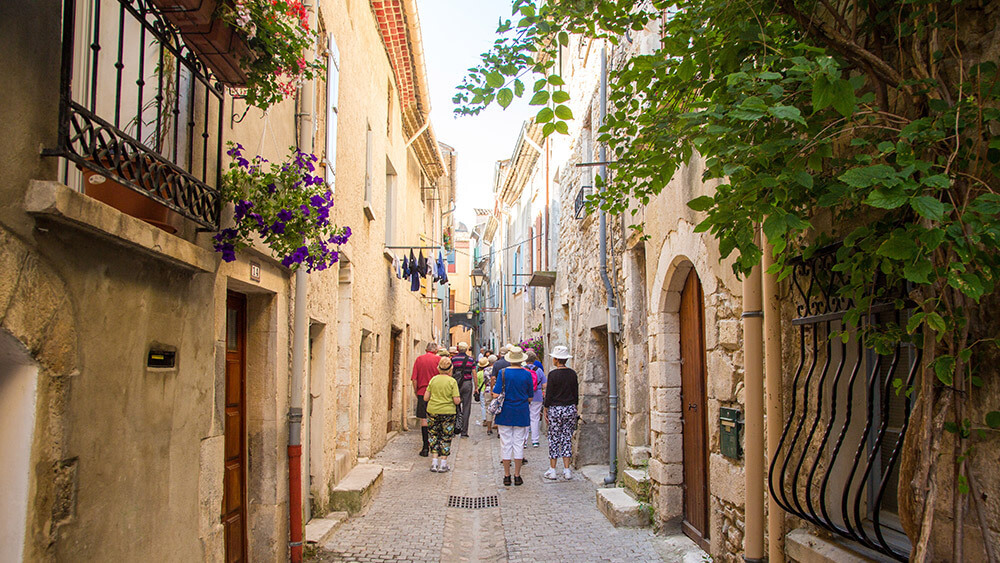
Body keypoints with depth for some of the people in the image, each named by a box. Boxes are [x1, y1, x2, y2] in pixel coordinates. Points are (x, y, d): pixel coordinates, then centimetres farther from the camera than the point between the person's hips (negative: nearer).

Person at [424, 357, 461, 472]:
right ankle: (443, 465, 9)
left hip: (433, 411, 2)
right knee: (446, 437, 7)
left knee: (434, 435, 13)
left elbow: (425, 398, 1)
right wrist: (459, 399, 10)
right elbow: (456, 401, -12)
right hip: (448, 412, -2)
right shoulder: (452, 381, -9)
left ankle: (434, 463, 10)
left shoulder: (433, 379, 0)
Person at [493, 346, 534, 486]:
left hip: (505, 412, -1)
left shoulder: (503, 373, -7)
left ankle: (507, 476, 10)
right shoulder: (527, 374, -3)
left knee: (506, 443, 6)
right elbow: (530, 397, 4)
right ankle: (517, 476, 11)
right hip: (521, 413, 1)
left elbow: (496, 394, -10)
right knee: (519, 443, 8)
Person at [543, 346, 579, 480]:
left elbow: (549, 395, -9)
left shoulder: (553, 374, -11)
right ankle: (567, 470, 7)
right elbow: (576, 394, 9)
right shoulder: (572, 373, 4)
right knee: (567, 439, 8)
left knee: (554, 439, 4)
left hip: (555, 409, -4)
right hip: (570, 409, 4)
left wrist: (546, 411, -1)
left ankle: (552, 470, 9)